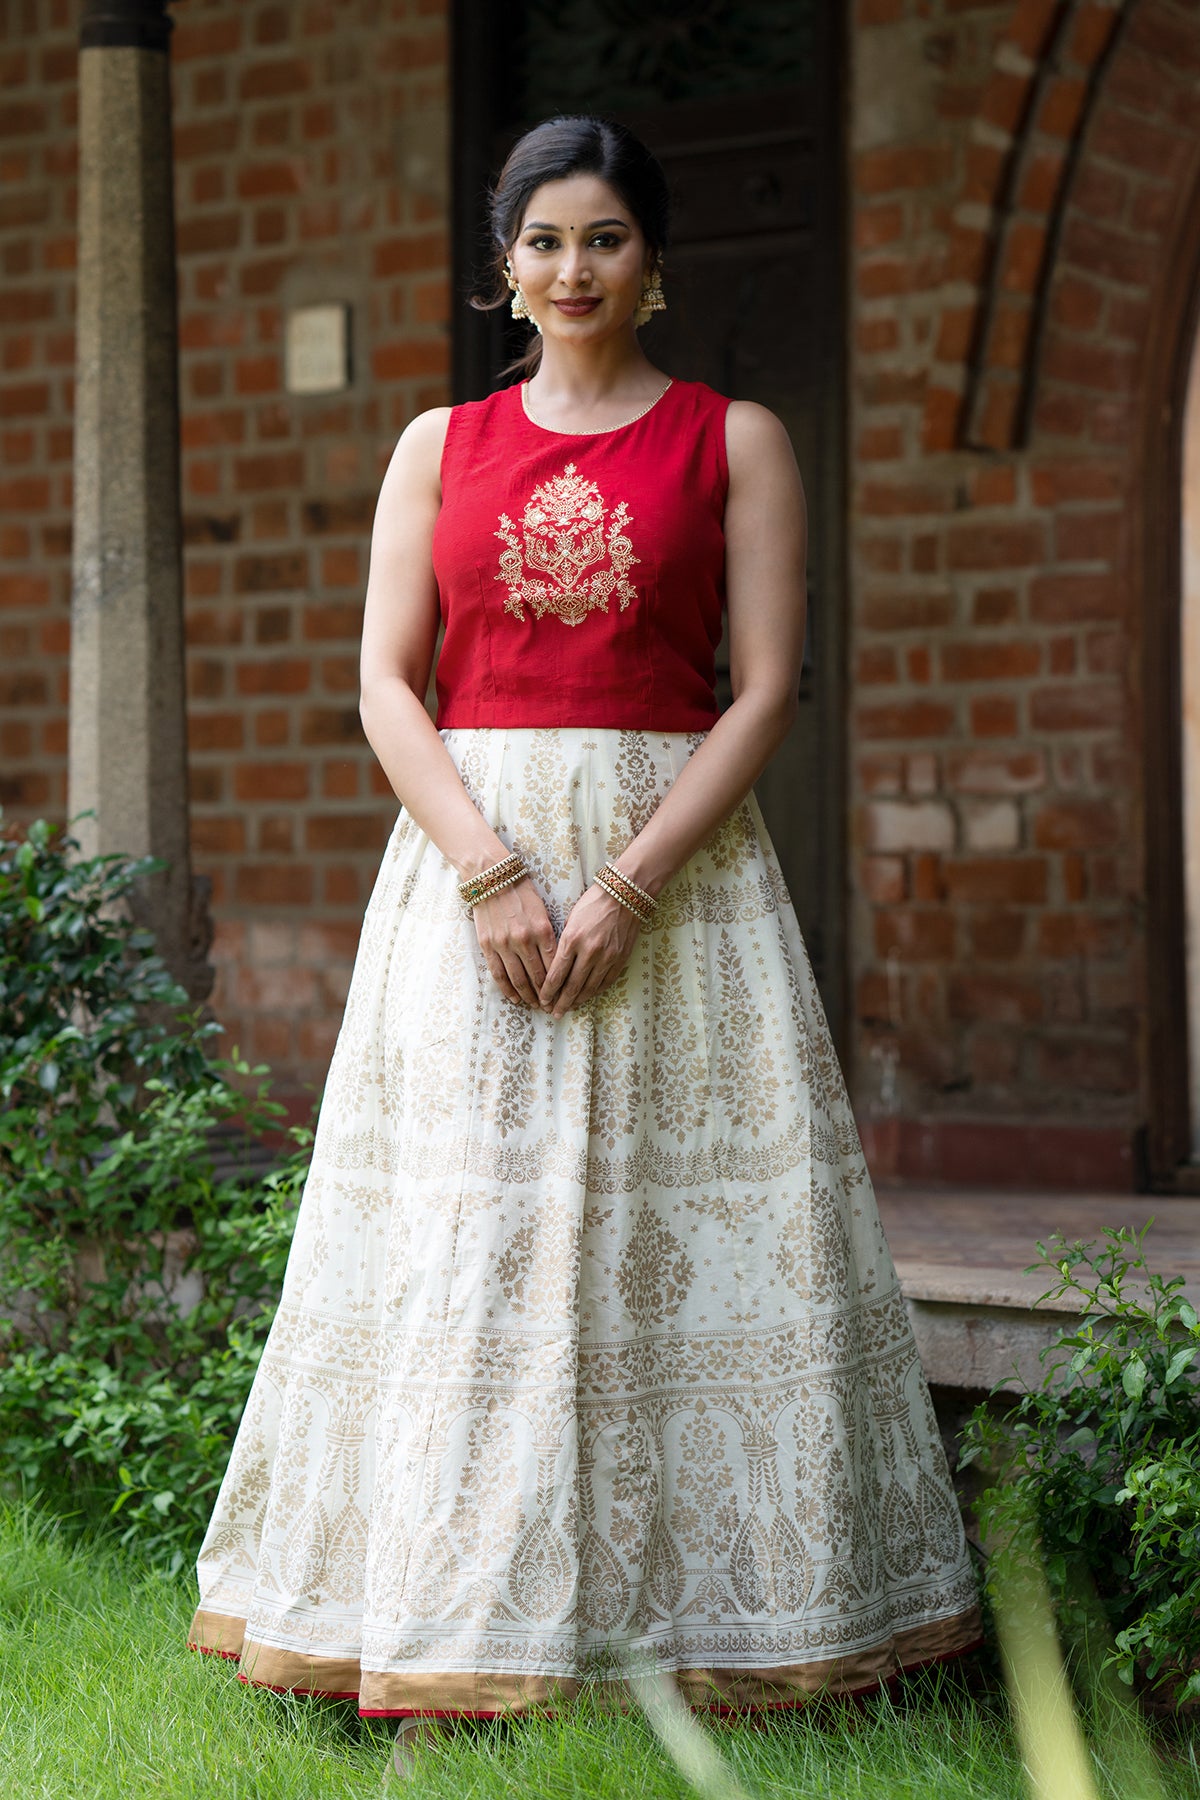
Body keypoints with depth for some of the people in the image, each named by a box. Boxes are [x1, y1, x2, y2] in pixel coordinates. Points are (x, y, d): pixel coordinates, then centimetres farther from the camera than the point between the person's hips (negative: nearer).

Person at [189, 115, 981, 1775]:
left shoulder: (735, 440, 5)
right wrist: (494, 874, -12)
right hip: (468, 859, 2)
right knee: (461, 1231, -2)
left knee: (691, 1231, -2)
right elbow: (387, 682, 3)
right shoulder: (439, 445, 11)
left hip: (681, 868, -1)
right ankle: (464, 1627, 4)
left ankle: (721, 1611, 7)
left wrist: (627, 884, -14)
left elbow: (769, 687, -3)